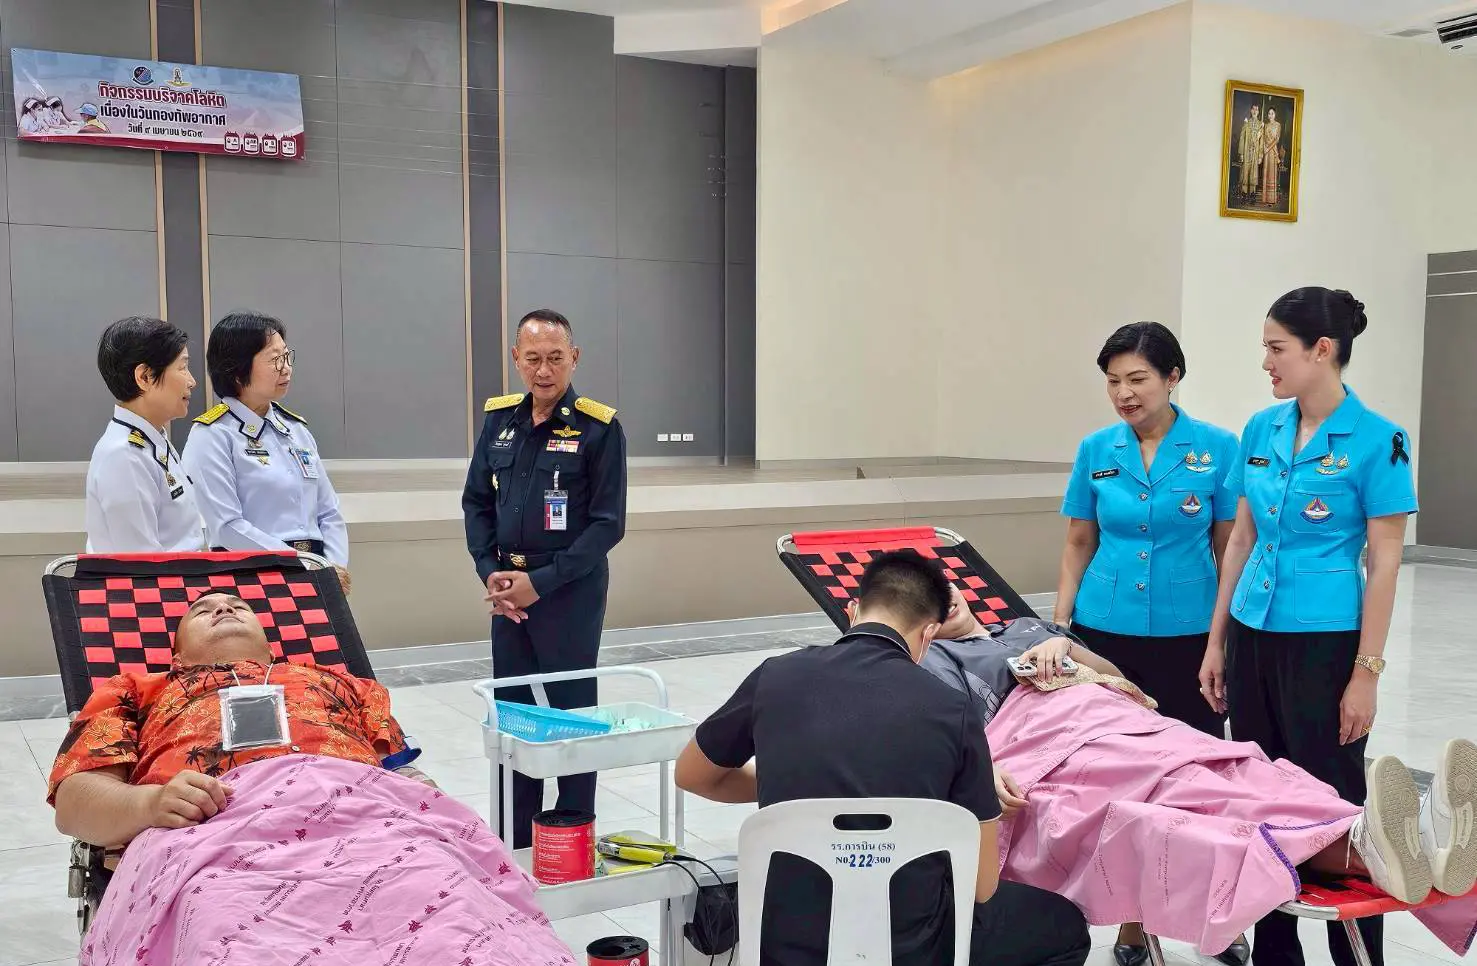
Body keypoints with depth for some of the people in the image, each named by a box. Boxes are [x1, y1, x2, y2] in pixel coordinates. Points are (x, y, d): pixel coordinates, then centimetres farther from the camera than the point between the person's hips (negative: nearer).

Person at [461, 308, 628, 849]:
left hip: (570, 591, -5)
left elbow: (607, 523, -12)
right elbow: (477, 501, 11)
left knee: (571, 716, 5)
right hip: (507, 591, 5)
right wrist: (490, 573, -4)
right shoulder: (499, 419, 6)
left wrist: (541, 582, -16)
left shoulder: (599, 428, -10)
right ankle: (515, 842, 25)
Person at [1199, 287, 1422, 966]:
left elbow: (1384, 564, -10)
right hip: (1254, 636, 6)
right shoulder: (1261, 430, 6)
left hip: (1324, 643, -6)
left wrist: (1366, 674, -13)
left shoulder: (1376, 441, -11)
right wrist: (1217, 641, 10)